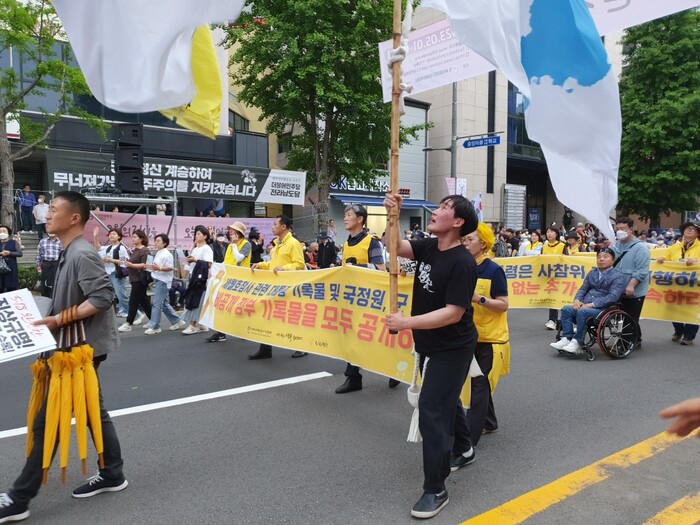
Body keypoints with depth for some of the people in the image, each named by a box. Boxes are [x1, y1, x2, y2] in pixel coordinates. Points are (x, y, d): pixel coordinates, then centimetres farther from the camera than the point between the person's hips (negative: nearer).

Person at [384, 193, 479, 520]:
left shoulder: (462, 262, -25)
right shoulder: (429, 247, -2)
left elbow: (454, 312, -29)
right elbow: (395, 247, -5)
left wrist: (407, 323, -33)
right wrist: (393, 215, -21)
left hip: (452, 349, -8)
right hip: (429, 345, 9)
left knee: (431, 411, -7)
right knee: (445, 399, 26)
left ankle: (435, 490, 7)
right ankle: (463, 450, 51)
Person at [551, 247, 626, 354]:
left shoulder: (618, 276, 0)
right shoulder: (592, 274, 22)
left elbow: (613, 297, -13)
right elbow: (583, 289, 18)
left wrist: (591, 304, -20)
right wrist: (577, 300, -6)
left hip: (603, 309, -7)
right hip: (585, 306, 7)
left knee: (582, 312, -33)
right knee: (566, 309, -17)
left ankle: (577, 343, -25)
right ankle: (566, 339, -17)